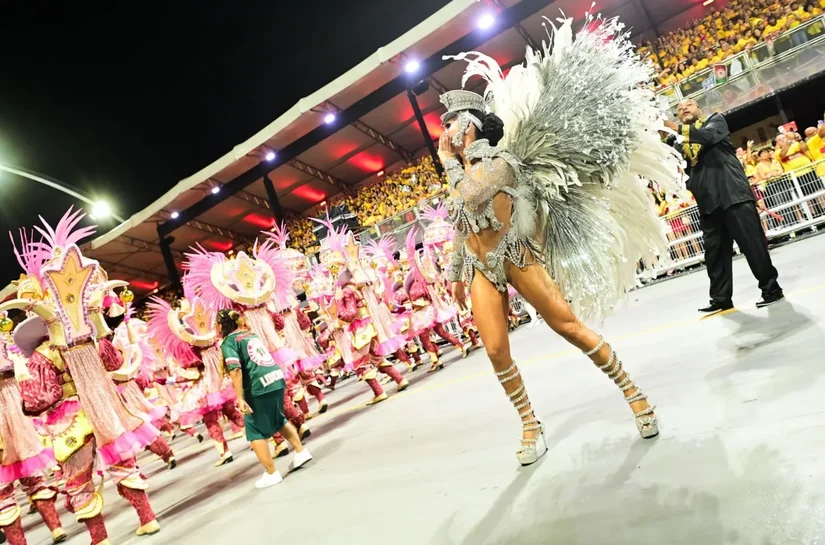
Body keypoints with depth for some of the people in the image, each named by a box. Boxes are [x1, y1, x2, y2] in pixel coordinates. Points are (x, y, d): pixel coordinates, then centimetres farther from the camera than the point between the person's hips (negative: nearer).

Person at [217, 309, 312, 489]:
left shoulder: (228, 342, -4)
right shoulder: (251, 334, 17)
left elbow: (235, 369, -18)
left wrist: (240, 398, -21)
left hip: (259, 387, -7)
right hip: (277, 379, 7)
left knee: (256, 432, 9)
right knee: (278, 419, 30)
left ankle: (272, 474, 14)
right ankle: (301, 452, 31)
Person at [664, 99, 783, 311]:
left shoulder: (716, 120, 11)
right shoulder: (680, 142, 22)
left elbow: (708, 136, -12)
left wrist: (677, 128, -16)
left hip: (732, 192, -4)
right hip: (708, 200, 4)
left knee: (752, 242, -4)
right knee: (715, 251, 4)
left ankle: (771, 288, 8)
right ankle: (721, 298, 9)